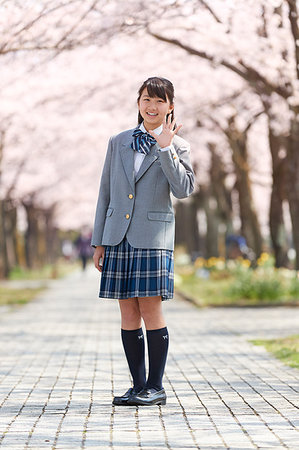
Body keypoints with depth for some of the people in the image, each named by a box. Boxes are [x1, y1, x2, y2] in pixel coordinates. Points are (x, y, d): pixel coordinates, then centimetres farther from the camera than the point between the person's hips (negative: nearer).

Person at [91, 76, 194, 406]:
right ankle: (138, 386, 13)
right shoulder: (118, 143, 11)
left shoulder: (177, 147, 3)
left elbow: (184, 189, -13)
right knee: (128, 314, 5)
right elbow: (105, 194, 13)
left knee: (151, 310, -6)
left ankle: (156, 387, 3)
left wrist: (165, 148, -16)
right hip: (118, 237, 3)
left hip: (153, 238, -3)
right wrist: (98, 242, 10)